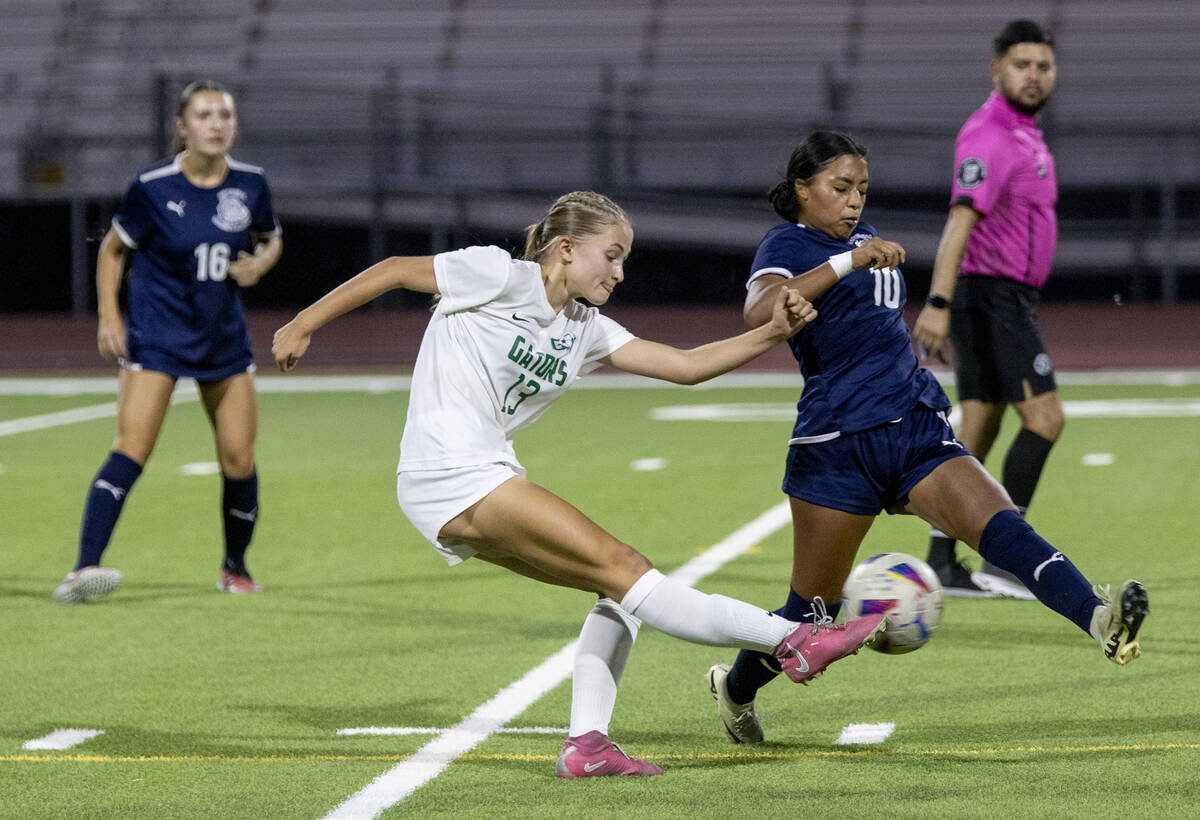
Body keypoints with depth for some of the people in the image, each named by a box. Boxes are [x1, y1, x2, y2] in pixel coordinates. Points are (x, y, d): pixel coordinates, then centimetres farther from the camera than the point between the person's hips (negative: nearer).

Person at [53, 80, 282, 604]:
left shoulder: (249, 184, -3)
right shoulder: (152, 188, -12)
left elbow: (271, 240, 15)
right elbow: (113, 249, 2)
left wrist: (259, 263, -7)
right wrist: (108, 316, -8)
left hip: (224, 338, 4)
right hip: (156, 338, -4)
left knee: (239, 457, 2)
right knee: (131, 448, -18)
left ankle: (235, 567, 26)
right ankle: (84, 568, -24)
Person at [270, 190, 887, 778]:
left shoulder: (583, 330, 15)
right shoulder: (501, 276, -6)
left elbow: (684, 365, 11)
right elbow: (393, 271, 1)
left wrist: (771, 333, 0)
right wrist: (302, 326, 3)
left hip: (487, 480, 10)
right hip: (449, 478, -10)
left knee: (620, 587, 3)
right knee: (621, 567, -13)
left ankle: (585, 743, -2)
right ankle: (793, 640, -20)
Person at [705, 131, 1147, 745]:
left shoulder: (862, 236, 19)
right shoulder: (787, 245, -6)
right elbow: (759, 313, -30)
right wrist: (848, 261, -35)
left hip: (916, 429, 6)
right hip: (838, 444, -6)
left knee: (999, 527, -21)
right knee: (813, 609, 5)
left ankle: (1099, 618, -44)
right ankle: (733, 687, 32)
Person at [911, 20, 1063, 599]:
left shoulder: (1021, 134, 16)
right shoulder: (989, 136, -16)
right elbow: (961, 219, -27)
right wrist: (938, 303, -37)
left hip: (1009, 299, 10)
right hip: (990, 296, -10)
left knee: (978, 432, 6)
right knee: (1044, 417, -13)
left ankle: (942, 564, 6)